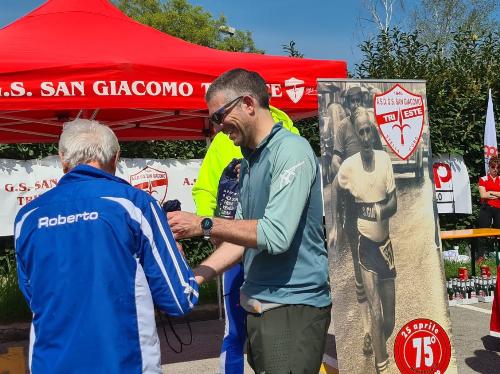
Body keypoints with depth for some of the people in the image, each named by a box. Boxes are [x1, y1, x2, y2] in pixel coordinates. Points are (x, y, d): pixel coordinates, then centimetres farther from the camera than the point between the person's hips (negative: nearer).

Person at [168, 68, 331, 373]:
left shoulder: (292, 151, -15)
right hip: (259, 305, 8)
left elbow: (275, 235, -23)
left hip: (293, 305, -8)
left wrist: (204, 225, -16)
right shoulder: (249, 160, 14)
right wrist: (195, 277, 4)